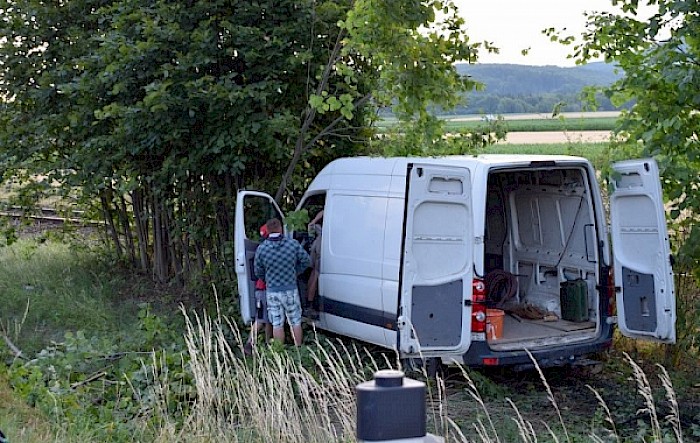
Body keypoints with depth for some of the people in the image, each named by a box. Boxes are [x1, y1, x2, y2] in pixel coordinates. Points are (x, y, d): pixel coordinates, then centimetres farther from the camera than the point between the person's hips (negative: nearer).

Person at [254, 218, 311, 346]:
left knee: (277, 324, 8)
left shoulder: (261, 249, -9)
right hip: (291, 290, 0)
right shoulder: (293, 244, -10)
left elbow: (258, 272, 1)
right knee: (295, 322, 12)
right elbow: (306, 261, 2)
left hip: (272, 291, 0)